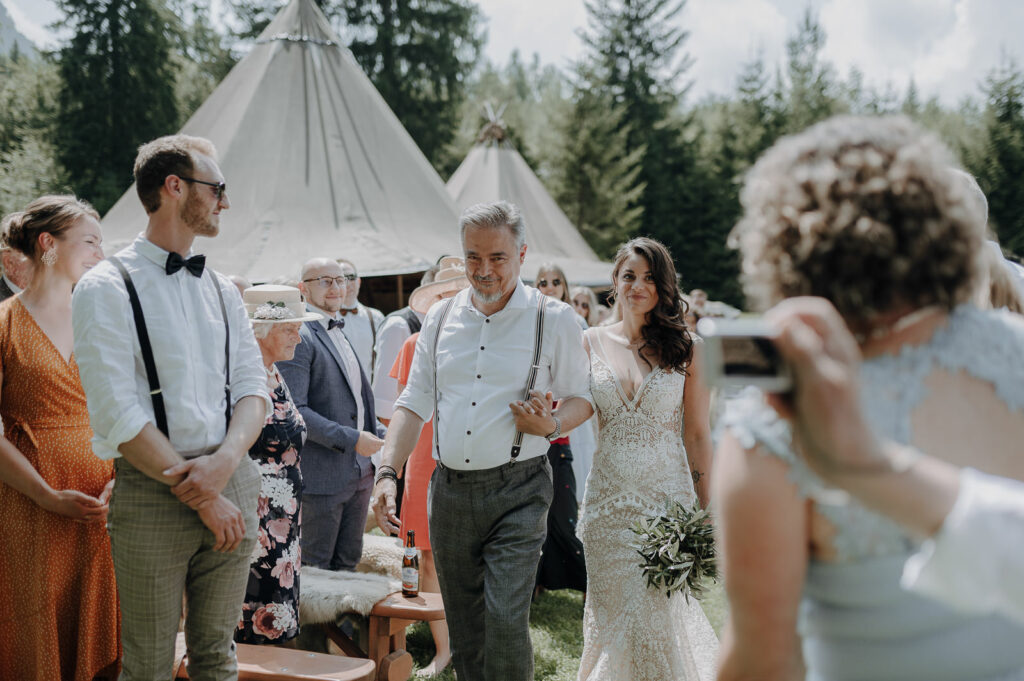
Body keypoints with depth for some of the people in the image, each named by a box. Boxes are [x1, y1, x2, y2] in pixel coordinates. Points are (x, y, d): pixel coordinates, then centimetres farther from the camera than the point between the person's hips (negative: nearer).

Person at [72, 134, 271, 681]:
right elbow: (119, 416, -13)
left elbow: (252, 388, 8)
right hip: (152, 490, -5)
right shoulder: (107, 288, -7)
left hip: (231, 482, 5)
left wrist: (226, 461, -12)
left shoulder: (222, 289, 13)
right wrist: (201, 495, -13)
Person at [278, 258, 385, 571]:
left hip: (359, 472, 9)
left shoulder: (341, 336, 18)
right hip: (321, 477, -9)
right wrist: (351, 439, -22)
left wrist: (383, 437, 13)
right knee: (314, 569, 0)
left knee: (348, 563, 14)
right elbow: (294, 410, -21)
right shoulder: (299, 337, -12)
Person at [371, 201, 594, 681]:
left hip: (516, 491, -4)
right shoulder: (440, 319, 9)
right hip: (449, 491, 4)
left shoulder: (554, 320, -1)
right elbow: (413, 405, 10)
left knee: (506, 619, -16)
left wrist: (551, 426, -15)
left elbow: (583, 397, 7)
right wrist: (387, 473, -1)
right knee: (463, 631, 11)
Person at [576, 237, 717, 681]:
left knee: (662, 609, 2)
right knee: (612, 609, 7)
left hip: (667, 493, -2)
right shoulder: (592, 342, 4)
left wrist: (708, 510, -2)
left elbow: (698, 433, 0)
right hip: (609, 494, 2)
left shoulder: (686, 348, -1)